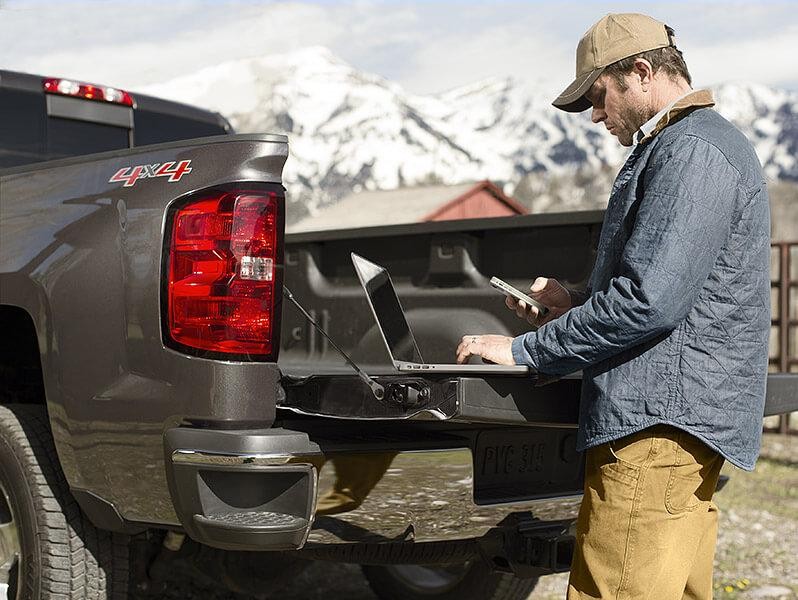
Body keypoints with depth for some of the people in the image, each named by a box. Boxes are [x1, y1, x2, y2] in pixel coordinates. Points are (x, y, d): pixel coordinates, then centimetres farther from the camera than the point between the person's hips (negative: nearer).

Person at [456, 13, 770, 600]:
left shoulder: (691, 151, -13)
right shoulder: (712, 143, 22)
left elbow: (649, 302, -22)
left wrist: (526, 349, -14)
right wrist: (575, 303, 14)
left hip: (658, 425, -11)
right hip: (685, 424, 11)